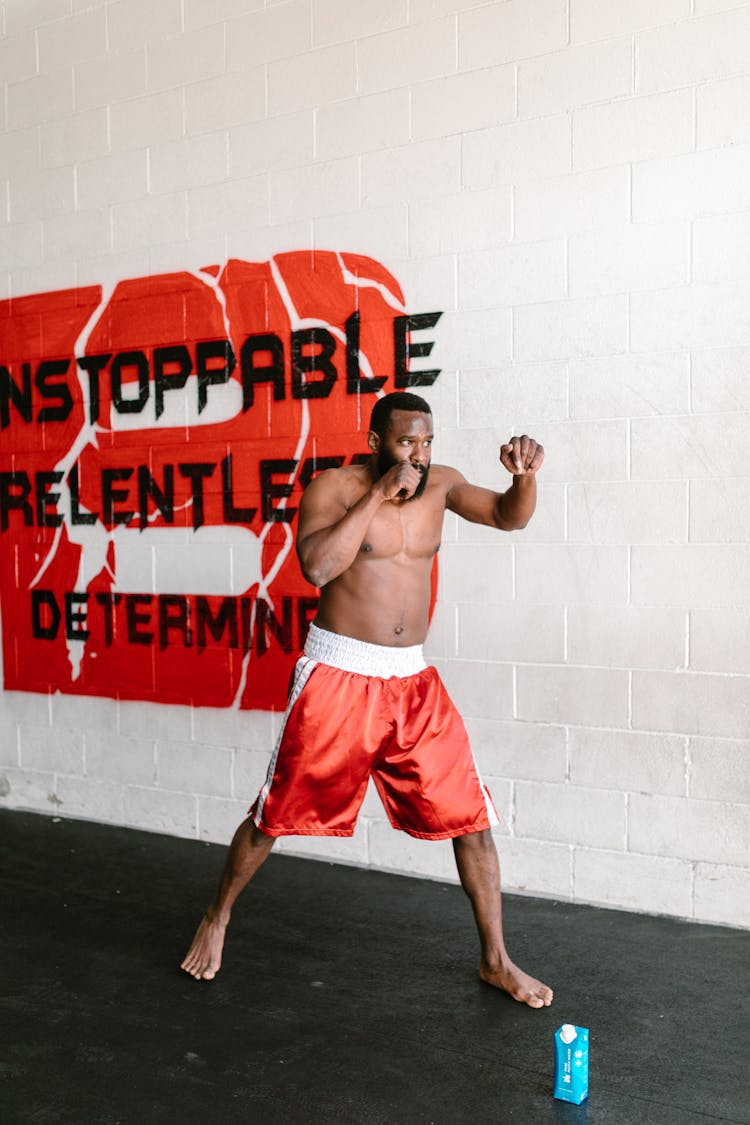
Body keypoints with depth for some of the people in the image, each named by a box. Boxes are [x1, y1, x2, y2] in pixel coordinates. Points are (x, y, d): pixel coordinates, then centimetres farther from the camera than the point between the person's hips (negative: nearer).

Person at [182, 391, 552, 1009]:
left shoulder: (439, 484, 4)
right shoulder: (335, 486, -9)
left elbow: (510, 516, 9)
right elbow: (317, 565, -25)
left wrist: (526, 476, -13)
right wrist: (379, 494, -24)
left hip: (413, 681, 4)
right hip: (338, 676, -4)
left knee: (472, 817, 3)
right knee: (277, 814, 8)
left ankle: (496, 960, 20)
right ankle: (217, 918, 34)